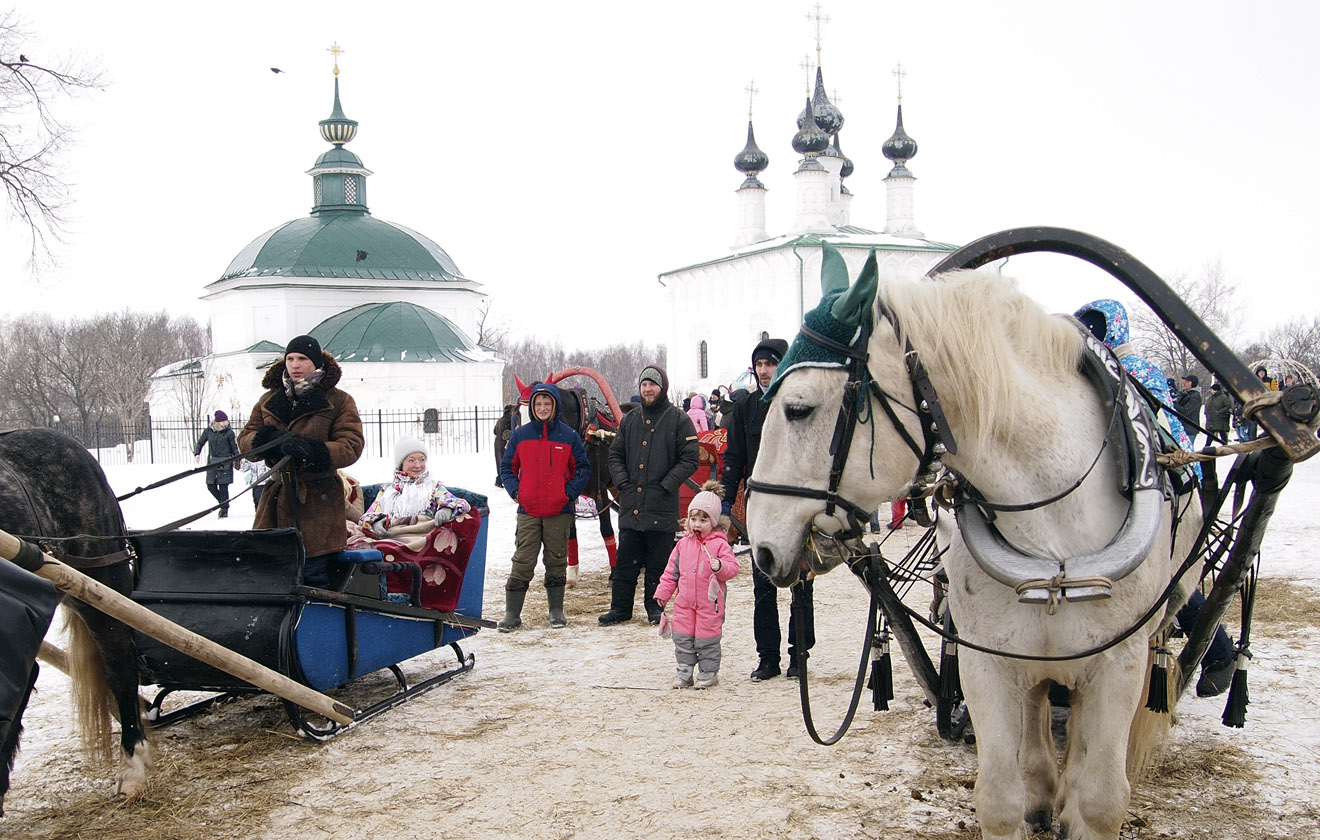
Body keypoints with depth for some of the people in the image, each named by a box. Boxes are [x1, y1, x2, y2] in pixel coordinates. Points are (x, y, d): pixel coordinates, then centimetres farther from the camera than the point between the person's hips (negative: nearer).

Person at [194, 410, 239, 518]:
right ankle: (223, 503, 26)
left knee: (223, 487, -5)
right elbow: (200, 443, 12)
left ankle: (224, 510, 8)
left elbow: (234, 448, 2)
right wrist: (197, 453, -3)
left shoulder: (229, 432, -5)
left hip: (225, 463, -3)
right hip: (212, 463, 3)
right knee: (211, 486, 3)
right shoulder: (208, 431, 2)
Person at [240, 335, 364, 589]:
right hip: (277, 500, 4)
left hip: (318, 503, -4)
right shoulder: (269, 401, 15)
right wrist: (272, 438, -13)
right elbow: (244, 441, 9)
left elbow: (351, 447, -8)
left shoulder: (339, 402, 2)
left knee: (313, 575, -6)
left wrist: (312, 451, -25)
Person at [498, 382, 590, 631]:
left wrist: (570, 492, -7)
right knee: (522, 562, -1)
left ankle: (557, 611, 20)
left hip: (560, 511, 0)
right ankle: (512, 613, 4)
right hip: (528, 510, 0)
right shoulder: (520, 435, 4)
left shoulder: (568, 436, 1)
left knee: (557, 561, 9)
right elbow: (507, 466, 11)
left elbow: (583, 468, 6)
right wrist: (515, 490, -4)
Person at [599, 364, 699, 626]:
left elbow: (690, 459, -5)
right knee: (625, 561, 7)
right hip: (630, 504, 4)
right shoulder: (630, 420, 14)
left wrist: (666, 485, -12)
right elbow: (615, 455, 19)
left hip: (662, 507, -4)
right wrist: (622, 481, 2)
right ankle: (620, 608, 16)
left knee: (658, 562, 4)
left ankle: (655, 607, 17)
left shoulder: (679, 420, 0)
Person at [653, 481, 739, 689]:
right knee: (682, 638, 8)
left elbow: (732, 567, -11)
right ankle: (684, 671, 21)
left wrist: (720, 567, -32)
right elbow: (672, 570, 13)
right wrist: (663, 592, 12)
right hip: (684, 602, 5)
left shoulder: (719, 544, -6)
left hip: (710, 603, -5)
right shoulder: (684, 544, 7)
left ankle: (708, 672, 17)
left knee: (707, 640, 2)